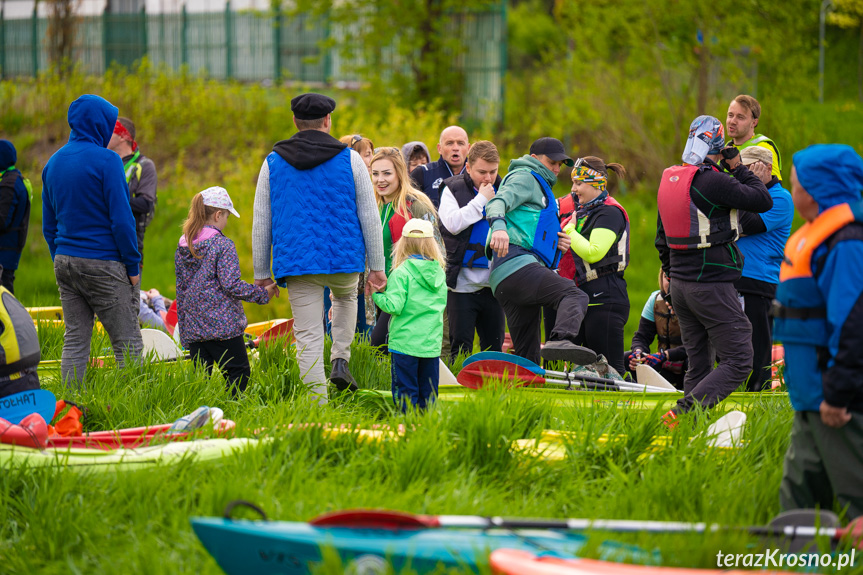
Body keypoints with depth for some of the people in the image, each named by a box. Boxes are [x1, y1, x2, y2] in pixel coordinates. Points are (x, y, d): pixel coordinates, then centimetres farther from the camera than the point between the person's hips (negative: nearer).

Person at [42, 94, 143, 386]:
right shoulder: (106, 161, -11)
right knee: (127, 342, -3)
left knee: (75, 339, 9)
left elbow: (48, 223, 15)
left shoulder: (53, 162, 10)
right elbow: (121, 218, -13)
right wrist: (133, 265, -6)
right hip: (103, 264, -7)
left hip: (64, 263, 7)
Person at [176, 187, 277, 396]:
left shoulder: (183, 246, 11)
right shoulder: (223, 245, -9)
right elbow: (231, 284, -15)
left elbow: (181, 288, 16)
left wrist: (183, 327, 22)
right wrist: (262, 294, -4)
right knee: (238, 373, 0)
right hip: (223, 324, -6)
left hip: (193, 326, 6)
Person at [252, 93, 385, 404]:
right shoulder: (350, 159, 0)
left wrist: (261, 273, 13)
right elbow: (369, 217, 1)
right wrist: (377, 266, 7)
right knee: (346, 297, 32)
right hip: (344, 259, 0)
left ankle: (319, 404, -3)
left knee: (308, 337, 2)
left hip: (297, 262, 0)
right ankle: (340, 361, 16)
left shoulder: (273, 163, 4)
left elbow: (261, 223, 7)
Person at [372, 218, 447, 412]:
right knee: (428, 391, 11)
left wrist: (376, 294, -2)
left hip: (405, 343, -5)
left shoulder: (401, 274, -11)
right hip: (432, 343, 5)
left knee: (405, 390, 0)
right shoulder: (439, 274, 6)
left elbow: (394, 306, -15)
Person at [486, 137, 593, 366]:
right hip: (517, 264, -10)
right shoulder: (524, 178, 7)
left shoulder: (539, 186, 38)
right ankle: (561, 340, -54)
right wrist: (498, 225, -36)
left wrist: (558, 244, 19)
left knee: (527, 356, 7)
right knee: (574, 295, -29)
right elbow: (499, 201, -14)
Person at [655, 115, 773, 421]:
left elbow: (662, 240, 20)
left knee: (698, 365, 14)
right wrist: (741, 170, 0)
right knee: (738, 363, -7)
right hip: (713, 286, -9)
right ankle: (681, 413, -20)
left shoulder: (669, 180, 11)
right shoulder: (712, 181, -17)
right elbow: (763, 202, -14)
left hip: (681, 285, 9)